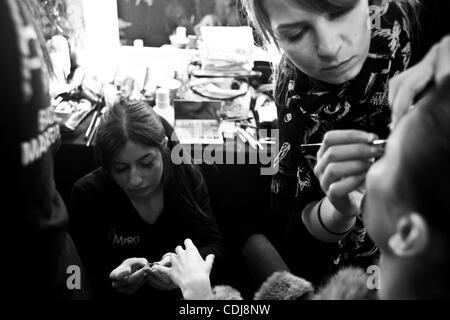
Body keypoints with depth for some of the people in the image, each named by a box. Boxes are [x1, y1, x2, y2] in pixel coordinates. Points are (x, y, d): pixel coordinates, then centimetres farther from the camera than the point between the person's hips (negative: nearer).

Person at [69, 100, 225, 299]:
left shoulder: (188, 177, -7)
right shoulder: (87, 194, -12)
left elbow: (215, 245, -3)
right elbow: (87, 279, -9)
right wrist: (114, 282, -29)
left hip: (188, 292, 1)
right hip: (121, 294, -1)